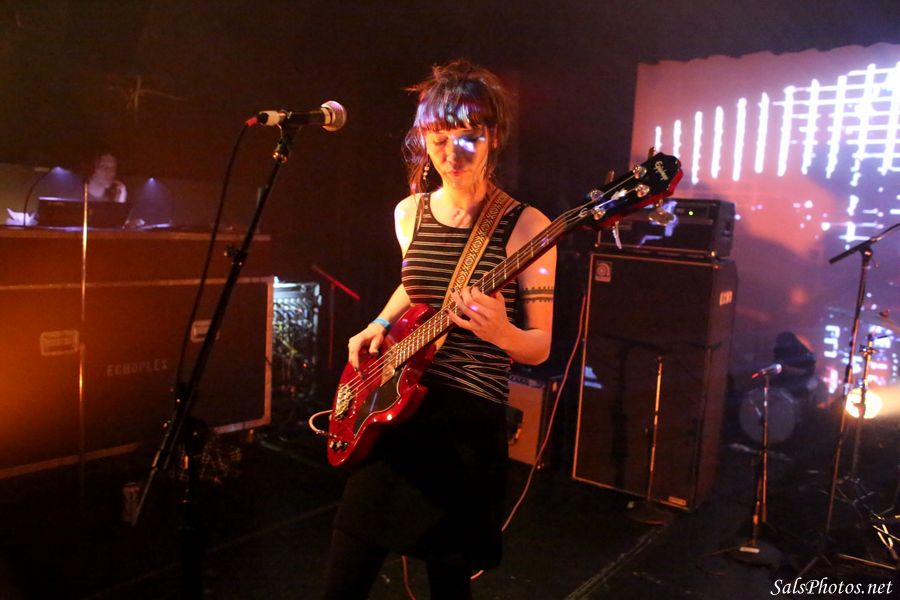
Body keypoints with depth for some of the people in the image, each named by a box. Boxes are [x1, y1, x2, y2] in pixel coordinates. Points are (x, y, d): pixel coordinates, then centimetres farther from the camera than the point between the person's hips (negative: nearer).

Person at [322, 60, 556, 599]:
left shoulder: (526, 227, -10)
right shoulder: (409, 212, 4)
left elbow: (540, 348, -7)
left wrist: (500, 333, -27)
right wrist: (379, 326, 7)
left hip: (469, 423, -4)